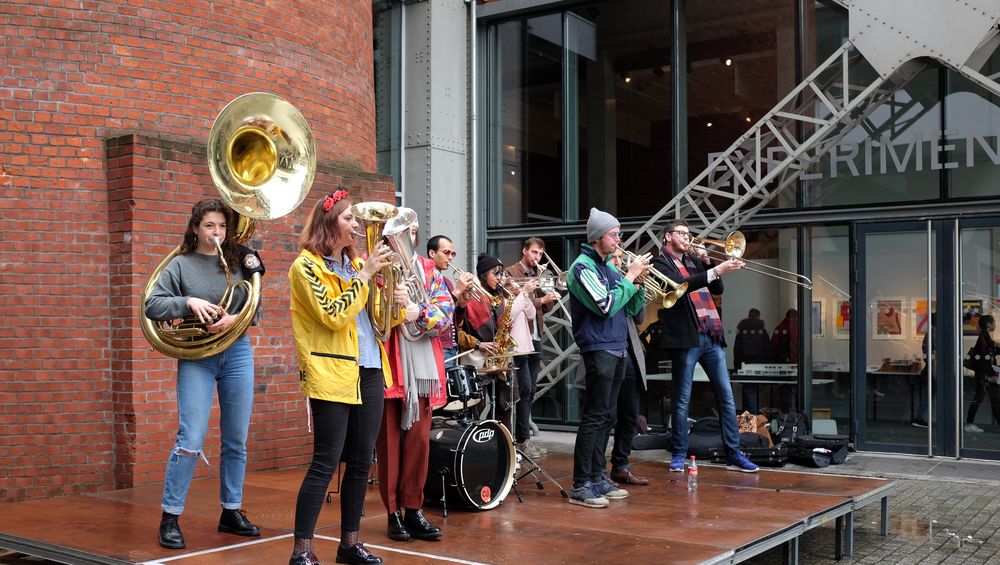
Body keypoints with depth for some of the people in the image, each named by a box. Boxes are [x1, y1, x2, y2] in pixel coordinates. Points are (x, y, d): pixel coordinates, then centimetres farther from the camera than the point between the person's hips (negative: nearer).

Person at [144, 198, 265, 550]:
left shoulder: (239, 260, 7)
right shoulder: (181, 264, 1)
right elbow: (152, 306, -5)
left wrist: (234, 319, -16)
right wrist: (188, 302, -20)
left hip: (237, 353, 3)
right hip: (196, 358, -3)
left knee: (236, 441, 9)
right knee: (190, 441, -9)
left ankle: (232, 512, 22)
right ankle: (170, 518, 3)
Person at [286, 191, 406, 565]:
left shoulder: (357, 263, 16)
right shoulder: (306, 266, -5)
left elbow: (381, 320, 18)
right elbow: (334, 316, -17)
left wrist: (398, 306, -2)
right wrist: (365, 275, -15)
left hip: (369, 371, 7)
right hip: (332, 375, -7)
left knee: (361, 462, 9)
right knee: (326, 463, -7)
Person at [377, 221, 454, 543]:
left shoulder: (428, 270, 12)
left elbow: (447, 313, -1)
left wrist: (418, 313, -18)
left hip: (422, 368, 3)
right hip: (386, 368, -3)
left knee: (419, 440, 4)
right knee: (389, 441, 3)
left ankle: (414, 511, 14)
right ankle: (393, 513, 12)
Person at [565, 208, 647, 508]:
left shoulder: (609, 266, 16)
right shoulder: (583, 267, -9)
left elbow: (631, 308, 17)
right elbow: (607, 306, -20)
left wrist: (638, 283, 1)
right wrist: (630, 277, -12)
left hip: (618, 349, 9)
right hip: (598, 349, -9)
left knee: (605, 417, 12)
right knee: (594, 418, -9)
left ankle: (598, 478, 19)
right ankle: (580, 486, -6)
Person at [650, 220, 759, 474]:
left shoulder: (694, 260, 20)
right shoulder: (661, 263, -1)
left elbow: (717, 289, 19)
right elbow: (681, 285, -20)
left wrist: (706, 262, 5)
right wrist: (717, 269, -24)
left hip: (711, 338, 7)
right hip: (686, 338, -6)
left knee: (726, 396, 4)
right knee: (681, 400, 1)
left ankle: (734, 455, 8)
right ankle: (679, 455, 11)